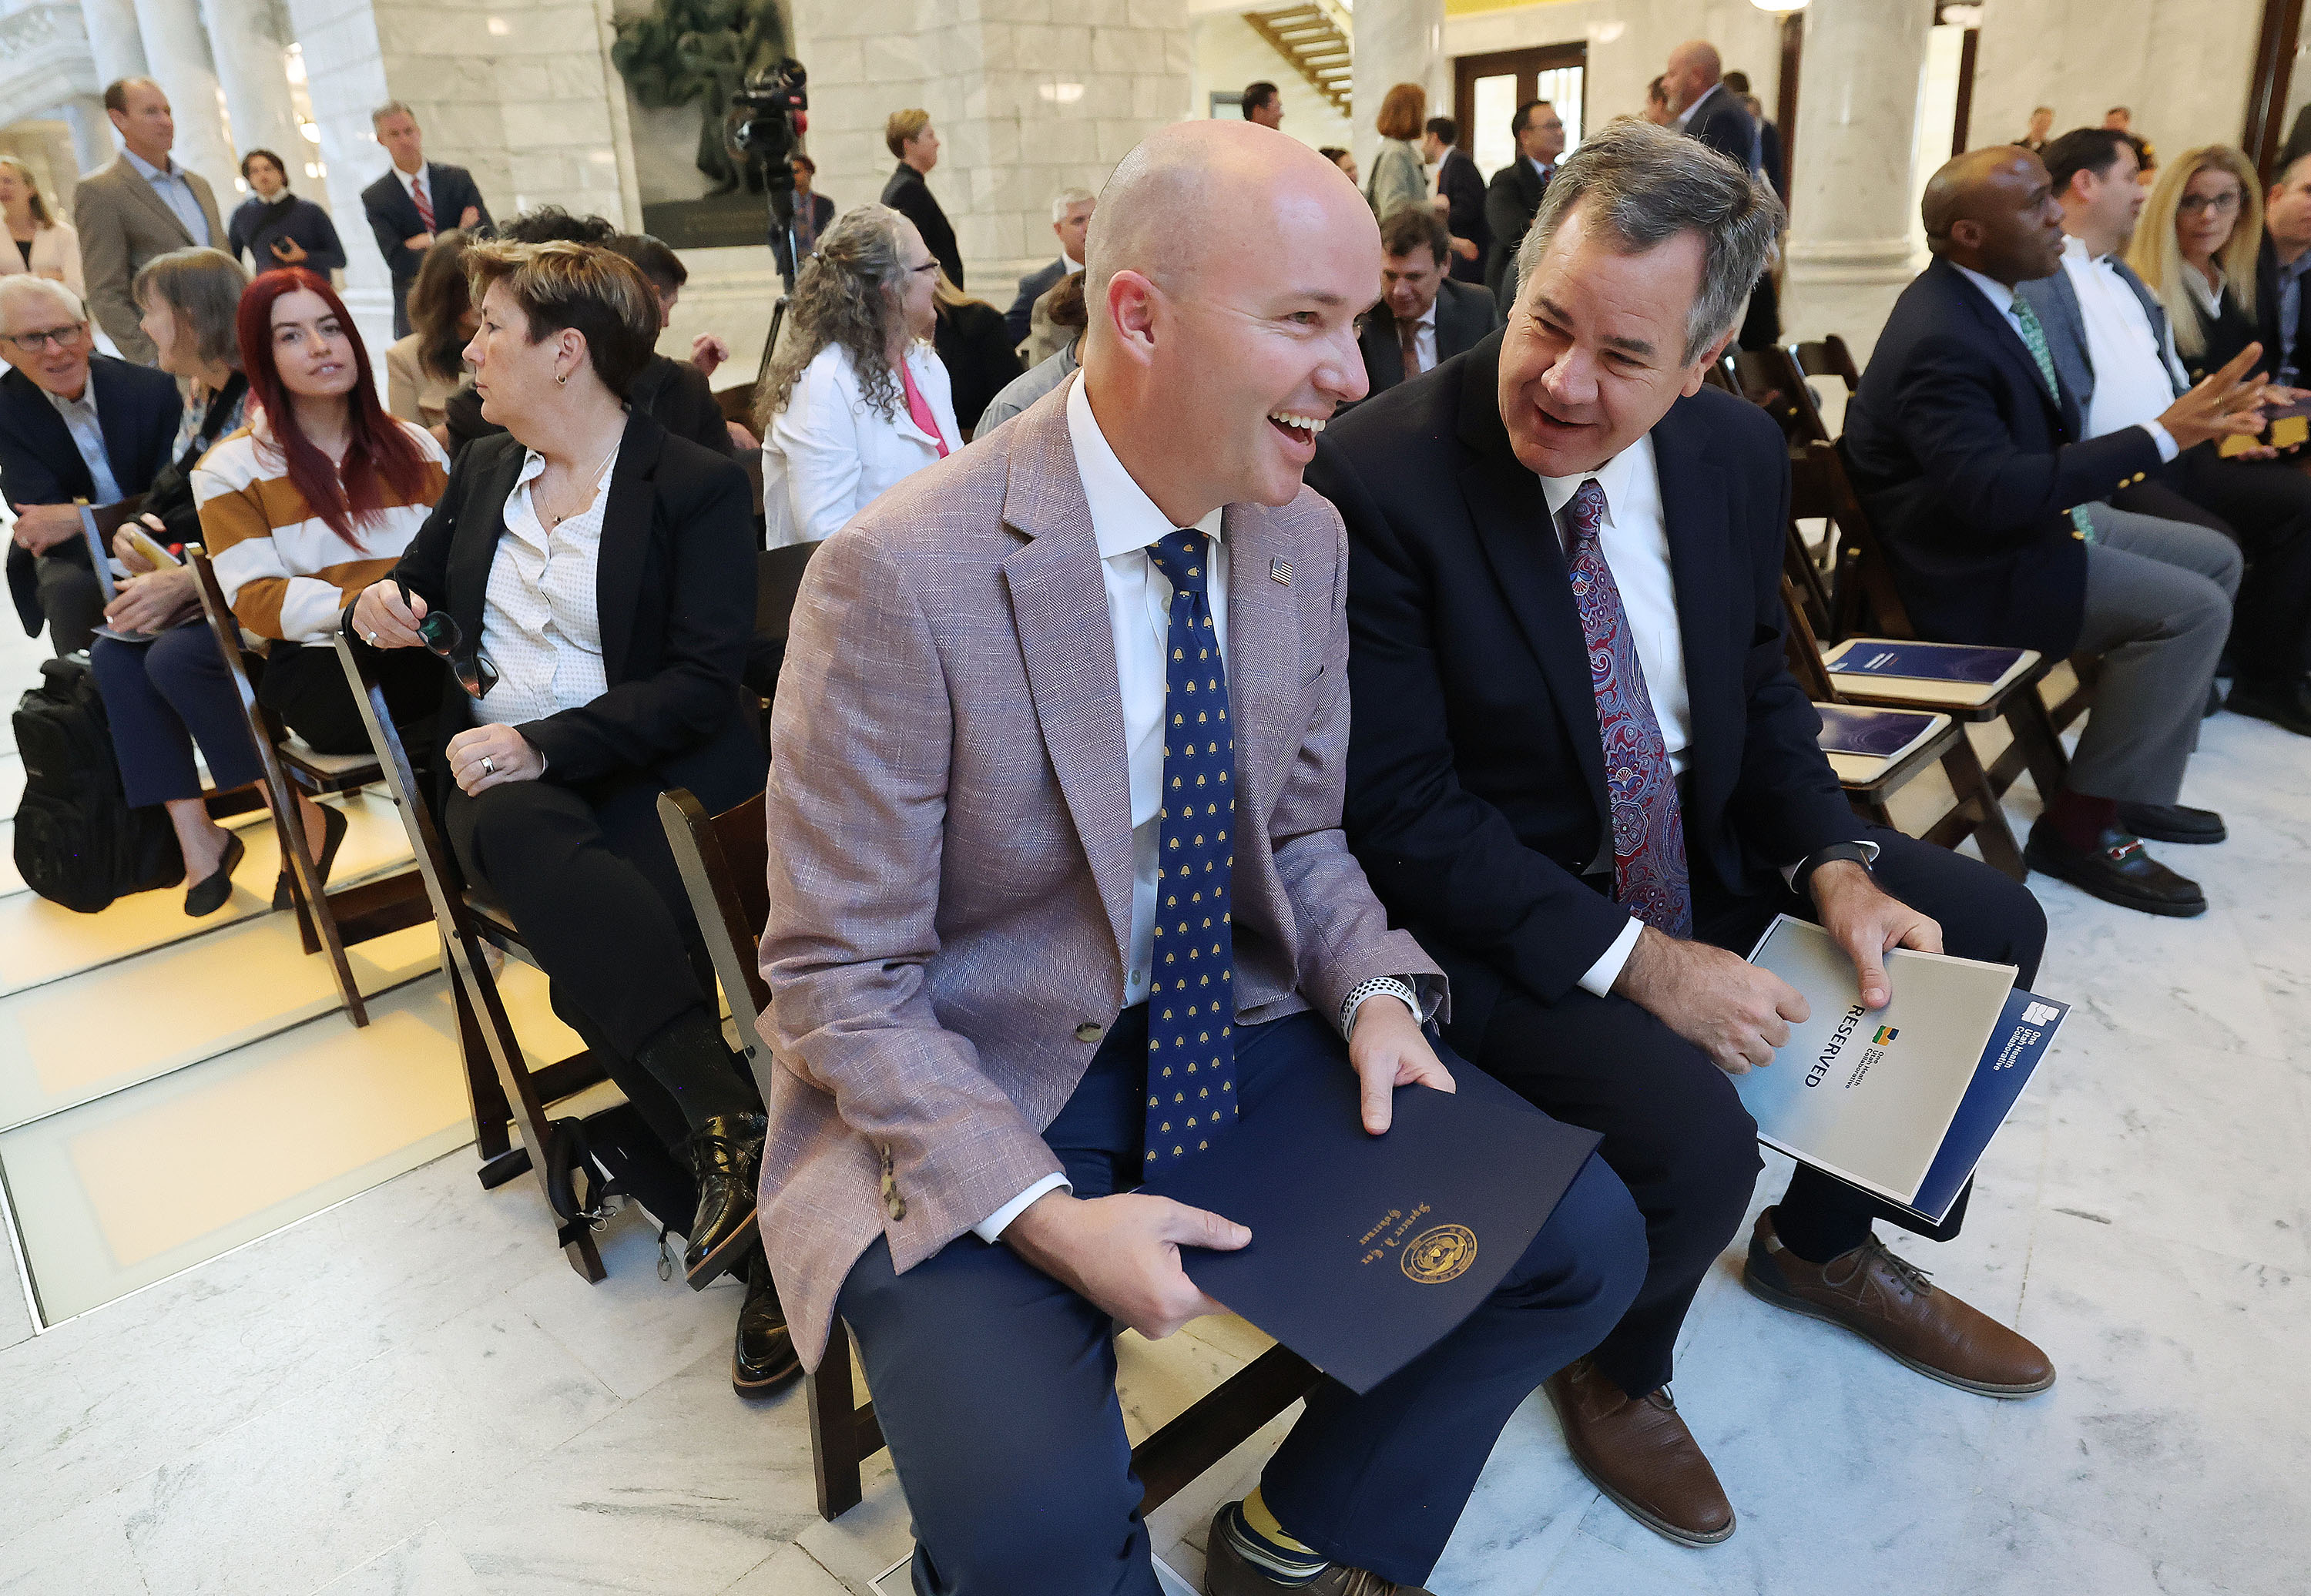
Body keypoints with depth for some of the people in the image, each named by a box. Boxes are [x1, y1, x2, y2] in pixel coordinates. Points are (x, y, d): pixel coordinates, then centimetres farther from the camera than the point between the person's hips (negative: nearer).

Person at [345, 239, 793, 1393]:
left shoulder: (699, 488, -1)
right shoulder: (482, 474, 19)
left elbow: (701, 682, -11)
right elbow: (411, 590, 32)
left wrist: (546, 745, -22)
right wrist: (381, 607, 7)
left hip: (654, 771, -4)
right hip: (496, 776, 4)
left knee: (595, 958, -35)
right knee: (526, 843, -34)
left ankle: (728, 1169, -24)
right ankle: (726, 1118, -38)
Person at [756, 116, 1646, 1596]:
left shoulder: (1307, 536, -1)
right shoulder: (902, 578, -21)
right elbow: (839, 982, -15)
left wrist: (1374, 992, -9)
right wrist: (1047, 1216, -25)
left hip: (1222, 1025, 6)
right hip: (967, 1088, -5)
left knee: (1583, 1238, -4)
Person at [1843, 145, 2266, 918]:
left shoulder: (1983, 297, 4)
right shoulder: (1940, 339, -26)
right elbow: (1996, 492, -33)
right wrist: (2159, 436, -29)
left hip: (2035, 517, 10)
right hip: (1972, 573, -10)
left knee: (2215, 558, 14)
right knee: (2193, 609, -16)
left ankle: (2139, 787, 19)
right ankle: (2080, 826, -5)